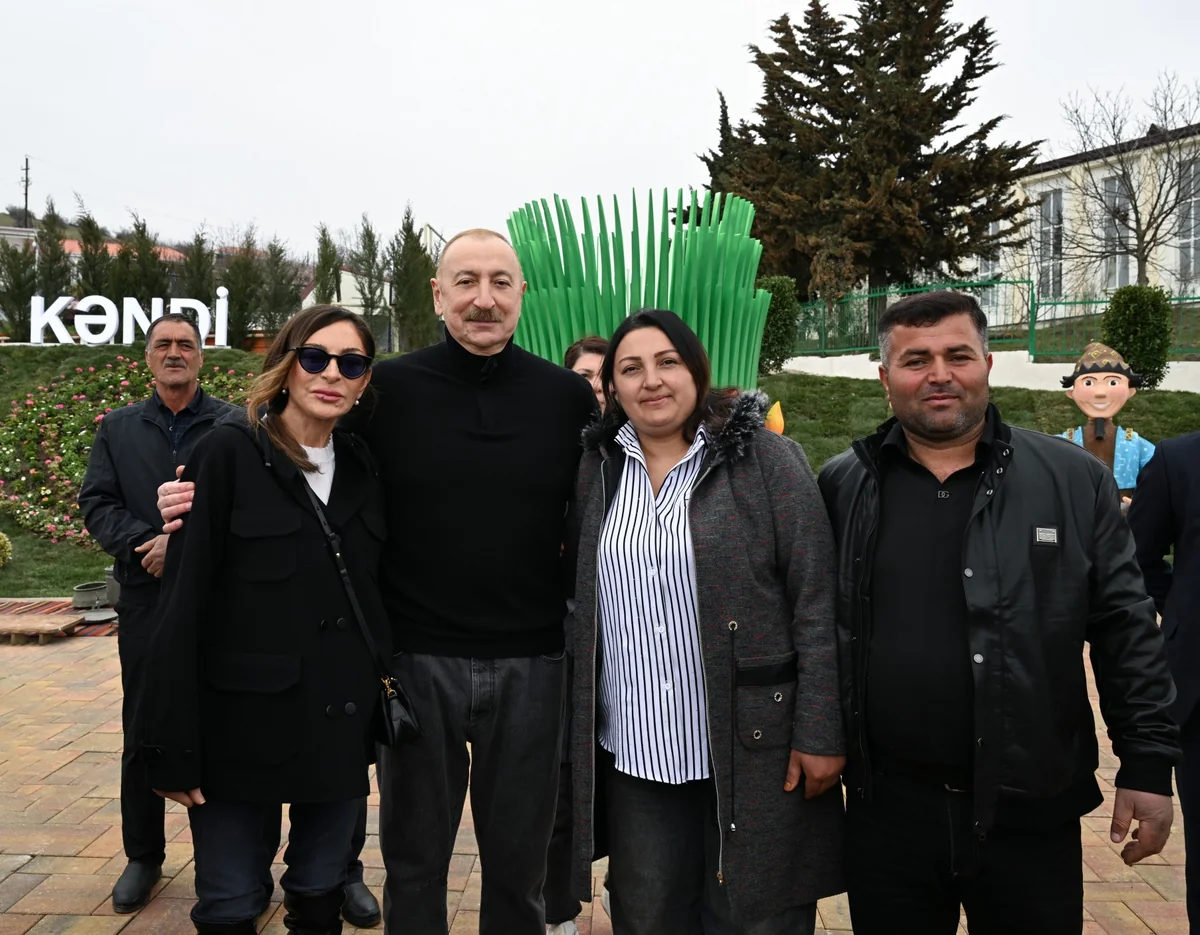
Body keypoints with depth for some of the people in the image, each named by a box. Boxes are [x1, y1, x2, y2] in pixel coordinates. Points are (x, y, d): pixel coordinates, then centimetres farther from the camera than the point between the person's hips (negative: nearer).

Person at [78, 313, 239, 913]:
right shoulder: (118, 429, 11)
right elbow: (97, 503, 4)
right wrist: (146, 543, -13)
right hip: (145, 599, 3)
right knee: (142, 729, 11)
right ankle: (143, 856, 26)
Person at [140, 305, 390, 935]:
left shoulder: (363, 468, 6)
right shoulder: (231, 453, -8)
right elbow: (184, 601, -11)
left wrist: (383, 708, 6)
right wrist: (174, 749, -12)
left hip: (340, 725, 4)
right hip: (243, 723, -4)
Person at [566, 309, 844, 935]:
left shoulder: (766, 459, -6)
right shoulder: (597, 469, 6)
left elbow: (817, 603, -8)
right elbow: (579, 597, 14)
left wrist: (820, 734, -11)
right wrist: (581, 731, 11)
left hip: (753, 750, -3)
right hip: (634, 758, 4)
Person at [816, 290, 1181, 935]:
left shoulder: (1074, 480, -1)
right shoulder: (843, 487, 1)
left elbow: (1126, 632, 0)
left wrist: (1148, 763, -2)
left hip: (1030, 809, 0)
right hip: (885, 805, 1)